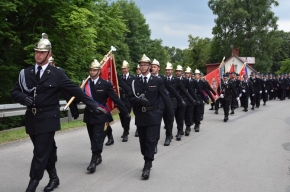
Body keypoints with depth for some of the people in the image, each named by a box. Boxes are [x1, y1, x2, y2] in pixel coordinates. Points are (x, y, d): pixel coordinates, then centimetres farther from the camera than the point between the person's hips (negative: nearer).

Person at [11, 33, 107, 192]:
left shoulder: (57, 74, -4)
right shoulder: (25, 73, 6)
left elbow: (76, 90, -5)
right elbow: (14, 92, 7)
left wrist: (93, 106, -8)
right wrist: (24, 98, -16)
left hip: (48, 119, -4)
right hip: (32, 119, 4)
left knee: (40, 153, -5)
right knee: (45, 151, 15)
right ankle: (54, 178, 32)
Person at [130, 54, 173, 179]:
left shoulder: (157, 81, -1)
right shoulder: (135, 82, 4)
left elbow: (165, 97, 0)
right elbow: (132, 98, 2)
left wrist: (171, 113, -1)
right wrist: (138, 100, -20)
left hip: (153, 116, -3)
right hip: (140, 116, 3)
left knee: (150, 141, -6)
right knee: (143, 141, 9)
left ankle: (147, 166, 0)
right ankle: (147, 162, 25)